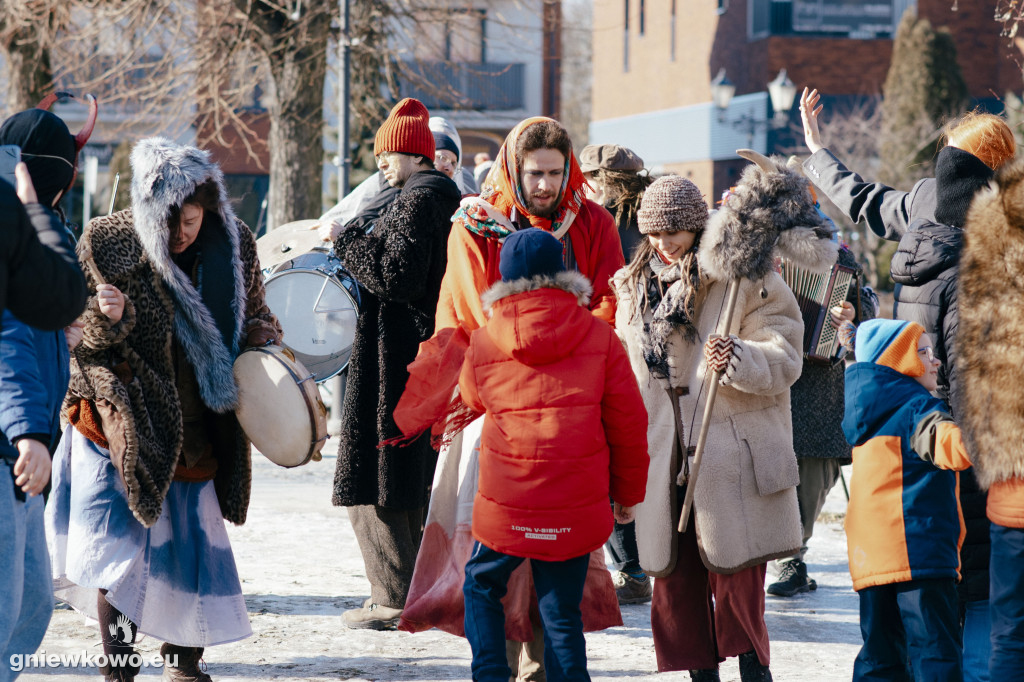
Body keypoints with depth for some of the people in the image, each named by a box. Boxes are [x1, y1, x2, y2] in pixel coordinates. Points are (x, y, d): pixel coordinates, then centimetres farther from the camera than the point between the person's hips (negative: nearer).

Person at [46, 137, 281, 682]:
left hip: (198, 430, 3)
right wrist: (108, 318, -28)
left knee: (195, 544, 7)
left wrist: (264, 341, -5)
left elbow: (253, 316, 17)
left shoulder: (234, 247, 0)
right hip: (123, 426, -3)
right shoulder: (106, 243, -10)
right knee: (119, 543, -6)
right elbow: (80, 337, -6)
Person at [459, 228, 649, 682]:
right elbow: (628, 423, 2)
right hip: (577, 508, 0)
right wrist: (628, 494, 14)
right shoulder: (599, 338, -2)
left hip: (505, 507, 0)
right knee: (562, 613, 8)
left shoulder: (483, 344, -2)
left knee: (482, 584, 21)